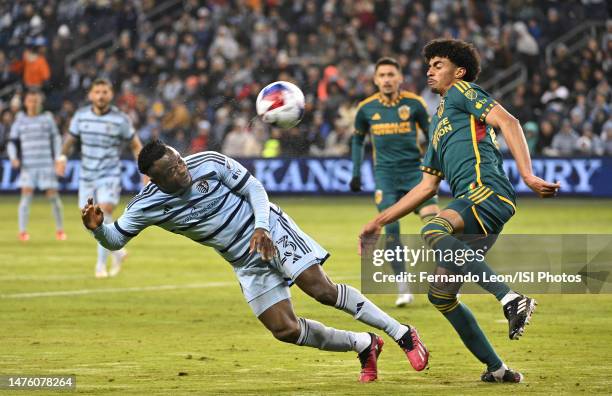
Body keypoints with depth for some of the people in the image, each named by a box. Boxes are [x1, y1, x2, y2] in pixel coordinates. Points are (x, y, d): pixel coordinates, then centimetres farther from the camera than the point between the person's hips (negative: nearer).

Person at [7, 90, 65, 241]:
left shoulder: (47, 118, 7)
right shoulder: (20, 120, 7)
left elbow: (56, 138, 13)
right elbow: (12, 141, 10)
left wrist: (58, 158, 5)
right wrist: (13, 157, -6)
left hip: (47, 164, 0)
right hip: (28, 165, 0)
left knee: (53, 195, -1)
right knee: (26, 195, -10)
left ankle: (60, 230, 13)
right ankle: (22, 231, -6)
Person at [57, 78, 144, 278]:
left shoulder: (120, 119, -8)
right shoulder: (81, 115, 0)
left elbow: (135, 145, 2)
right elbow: (70, 139, 13)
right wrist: (63, 157, -4)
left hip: (109, 175, -4)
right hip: (86, 175, 4)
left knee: (104, 215, -18)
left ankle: (101, 265, -9)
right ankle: (118, 252, 30)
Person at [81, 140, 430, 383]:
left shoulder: (209, 163, -16)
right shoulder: (147, 206, -12)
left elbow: (254, 188, -6)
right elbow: (115, 239, -4)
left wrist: (261, 227, -20)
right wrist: (97, 226, -26)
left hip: (272, 232, -3)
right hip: (246, 262, 3)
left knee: (323, 290, -18)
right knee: (284, 329, -7)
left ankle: (403, 334, -8)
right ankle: (364, 346, 12)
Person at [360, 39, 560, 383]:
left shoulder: (463, 92, 9)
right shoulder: (439, 122, 33)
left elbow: (508, 122, -7)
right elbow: (428, 187, 35)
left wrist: (527, 174, -21)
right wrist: (380, 221, 34)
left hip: (487, 190, -9)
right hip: (469, 203, 9)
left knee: (433, 232, -36)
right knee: (440, 294, 6)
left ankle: (512, 299, -41)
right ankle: (497, 369, 10)